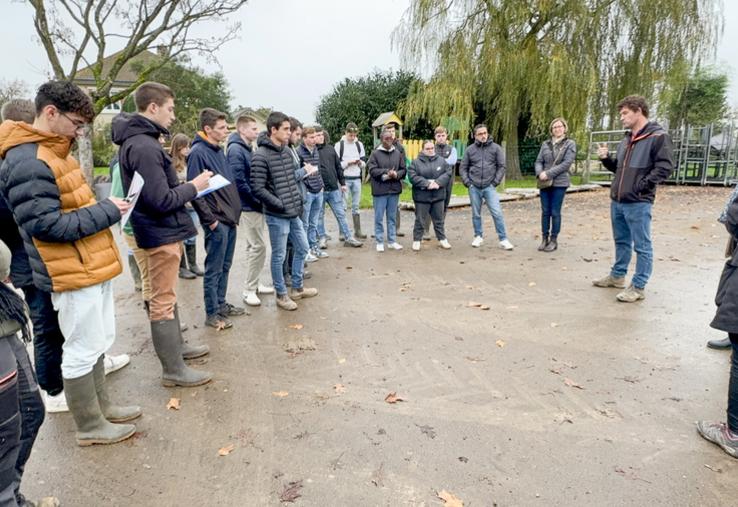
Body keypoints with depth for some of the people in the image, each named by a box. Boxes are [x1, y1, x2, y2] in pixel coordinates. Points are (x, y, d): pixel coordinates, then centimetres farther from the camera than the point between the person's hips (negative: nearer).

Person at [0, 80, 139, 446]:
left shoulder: (53, 151, 13)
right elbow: (45, 224, -24)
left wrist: (106, 209, 5)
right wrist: (107, 212, -18)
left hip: (91, 266, 10)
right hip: (73, 274, -10)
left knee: (95, 344, 19)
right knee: (82, 351, 3)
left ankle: (100, 407, 35)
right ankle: (90, 426, 19)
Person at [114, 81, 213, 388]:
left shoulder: (137, 141, 10)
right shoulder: (144, 146, -22)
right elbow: (162, 200, -25)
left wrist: (186, 187, 5)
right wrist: (193, 187, -12)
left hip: (161, 230, 10)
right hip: (161, 233, -10)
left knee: (166, 296, 21)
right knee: (163, 301, -1)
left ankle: (175, 346, 37)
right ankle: (173, 371, 10)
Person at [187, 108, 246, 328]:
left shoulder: (219, 150, 13)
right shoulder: (198, 152, -13)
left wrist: (236, 210, 14)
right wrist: (210, 219, -17)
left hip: (230, 219, 8)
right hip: (217, 222, -8)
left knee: (225, 267, 17)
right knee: (214, 269, 1)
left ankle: (221, 304, 30)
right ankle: (212, 314, 12)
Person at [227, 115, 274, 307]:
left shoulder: (248, 148, 13)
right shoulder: (235, 149, -15)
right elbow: (239, 182, -21)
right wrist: (257, 200, -13)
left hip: (255, 205, 9)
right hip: (248, 206, -9)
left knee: (255, 246, 14)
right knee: (258, 246, -7)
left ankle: (254, 284, 24)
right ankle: (250, 290, 3)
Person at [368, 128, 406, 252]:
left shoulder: (398, 153, 8)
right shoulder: (375, 154, -3)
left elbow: (403, 170, 6)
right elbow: (372, 170, -12)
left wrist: (396, 174, -15)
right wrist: (386, 172, -21)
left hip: (394, 190, 4)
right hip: (380, 190, -3)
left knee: (392, 217, 12)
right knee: (379, 218, 3)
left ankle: (392, 241, 21)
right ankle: (379, 242, 13)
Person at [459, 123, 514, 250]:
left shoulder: (495, 148, 3)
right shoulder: (470, 150, 6)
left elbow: (501, 166, 4)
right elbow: (463, 168, 10)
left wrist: (496, 181, -5)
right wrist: (467, 182, -1)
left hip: (489, 187, -2)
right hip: (474, 187, 2)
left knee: (497, 213, -8)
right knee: (476, 214, 10)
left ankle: (503, 239, -2)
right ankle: (478, 236, 25)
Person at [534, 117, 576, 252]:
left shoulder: (570, 144, -1)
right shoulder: (545, 144, 9)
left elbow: (566, 163, -11)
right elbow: (538, 161, 7)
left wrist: (548, 173, -17)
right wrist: (540, 173, -15)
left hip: (559, 183, -3)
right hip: (545, 183, 3)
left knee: (555, 212, 1)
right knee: (545, 212, 7)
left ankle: (554, 240, 11)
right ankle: (544, 238, 16)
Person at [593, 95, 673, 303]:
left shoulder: (658, 137, -9)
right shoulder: (626, 140, 16)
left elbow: (665, 167, -15)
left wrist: (641, 186, -17)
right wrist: (606, 158, 4)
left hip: (638, 203, -8)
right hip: (617, 201, 8)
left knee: (642, 246, 0)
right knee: (621, 241, 19)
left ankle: (638, 287, 5)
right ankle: (617, 275, 32)